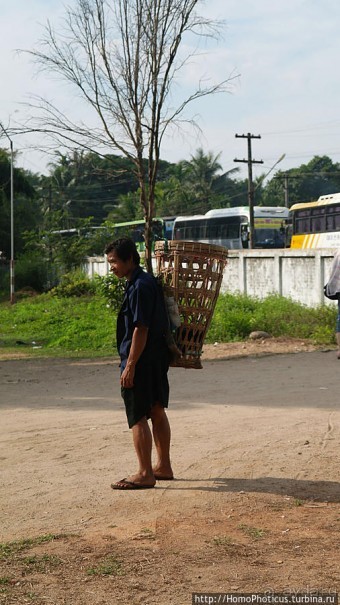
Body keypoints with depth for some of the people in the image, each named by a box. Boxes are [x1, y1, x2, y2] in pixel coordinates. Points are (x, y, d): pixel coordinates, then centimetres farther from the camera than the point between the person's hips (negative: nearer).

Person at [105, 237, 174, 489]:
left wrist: (130, 366, -21)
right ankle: (163, 466, 24)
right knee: (157, 412, 15)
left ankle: (145, 474, 1)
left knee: (138, 417, -4)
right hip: (158, 359, 10)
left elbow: (141, 329, -22)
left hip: (141, 361, -10)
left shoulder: (139, 287, -18)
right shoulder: (149, 281, 13)